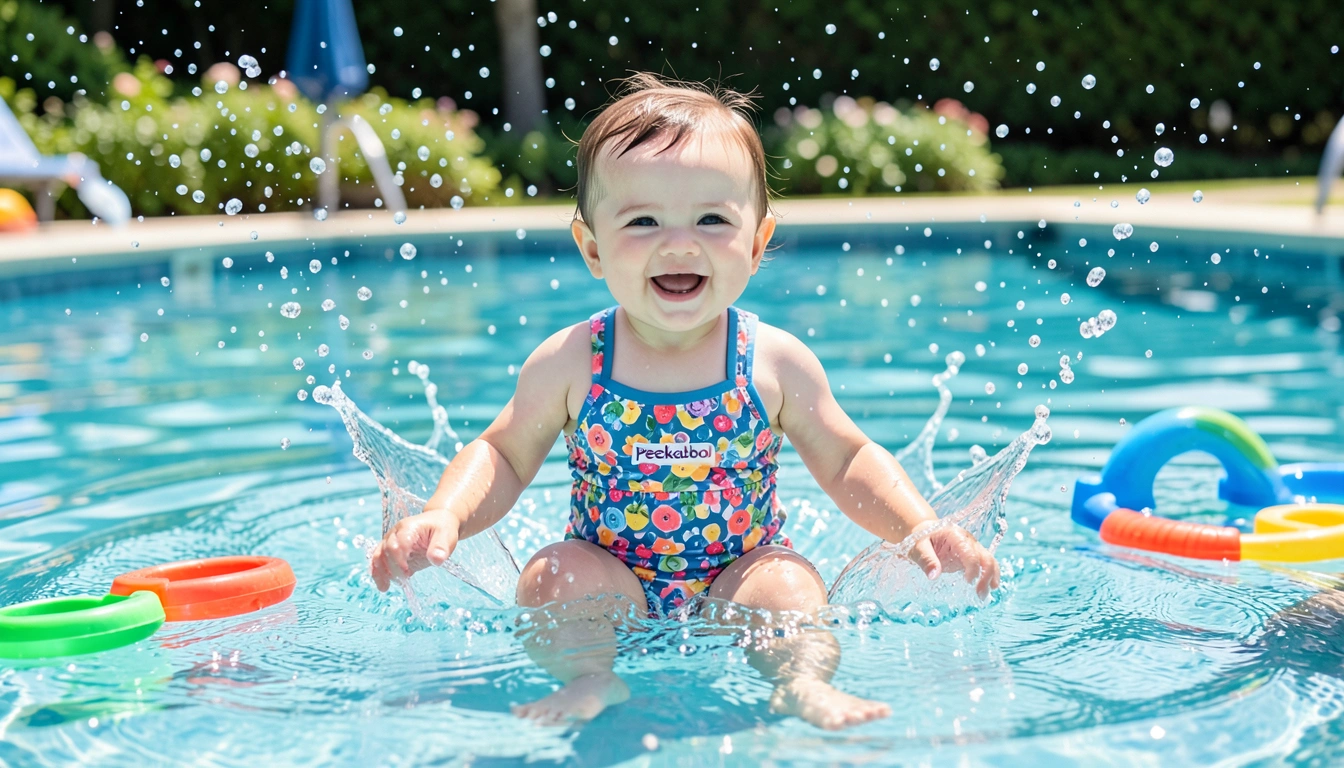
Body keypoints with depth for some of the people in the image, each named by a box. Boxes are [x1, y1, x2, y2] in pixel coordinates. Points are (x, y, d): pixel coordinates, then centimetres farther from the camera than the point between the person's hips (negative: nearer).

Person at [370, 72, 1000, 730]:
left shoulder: (777, 363, -9)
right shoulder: (570, 364, -10)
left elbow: (846, 463, 2)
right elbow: (504, 457, 1)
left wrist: (921, 528, -14)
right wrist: (442, 518, -18)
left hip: (740, 573, -1)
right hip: (613, 581, 1)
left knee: (790, 584, -29)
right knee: (554, 575, -26)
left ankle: (802, 683, -17)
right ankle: (590, 682, -14)